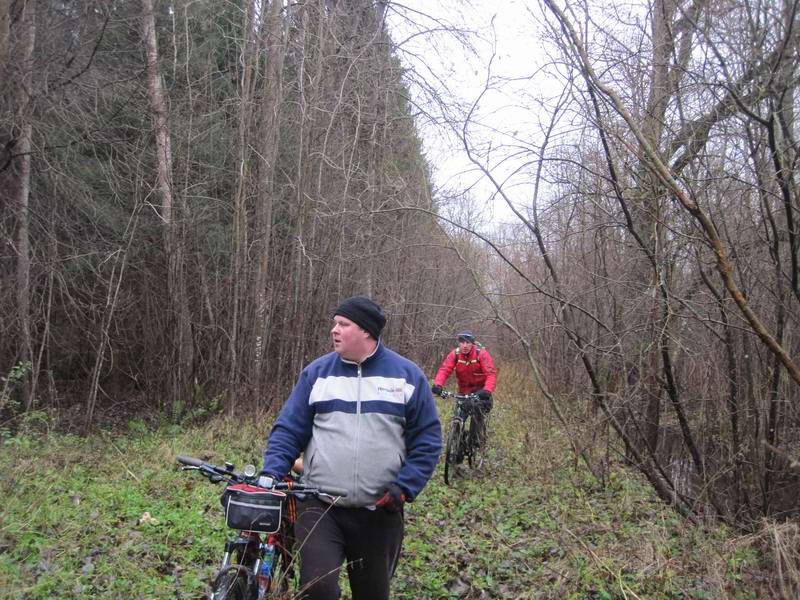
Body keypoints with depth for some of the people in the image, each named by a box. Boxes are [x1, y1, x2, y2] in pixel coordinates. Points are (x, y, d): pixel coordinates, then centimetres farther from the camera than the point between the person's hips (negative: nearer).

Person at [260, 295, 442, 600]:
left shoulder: (407, 375, 0)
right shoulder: (316, 372, 2)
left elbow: (427, 439, 1)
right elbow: (288, 429, 2)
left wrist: (404, 488, -10)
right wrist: (271, 474, -13)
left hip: (379, 512, 0)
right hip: (320, 507, 0)